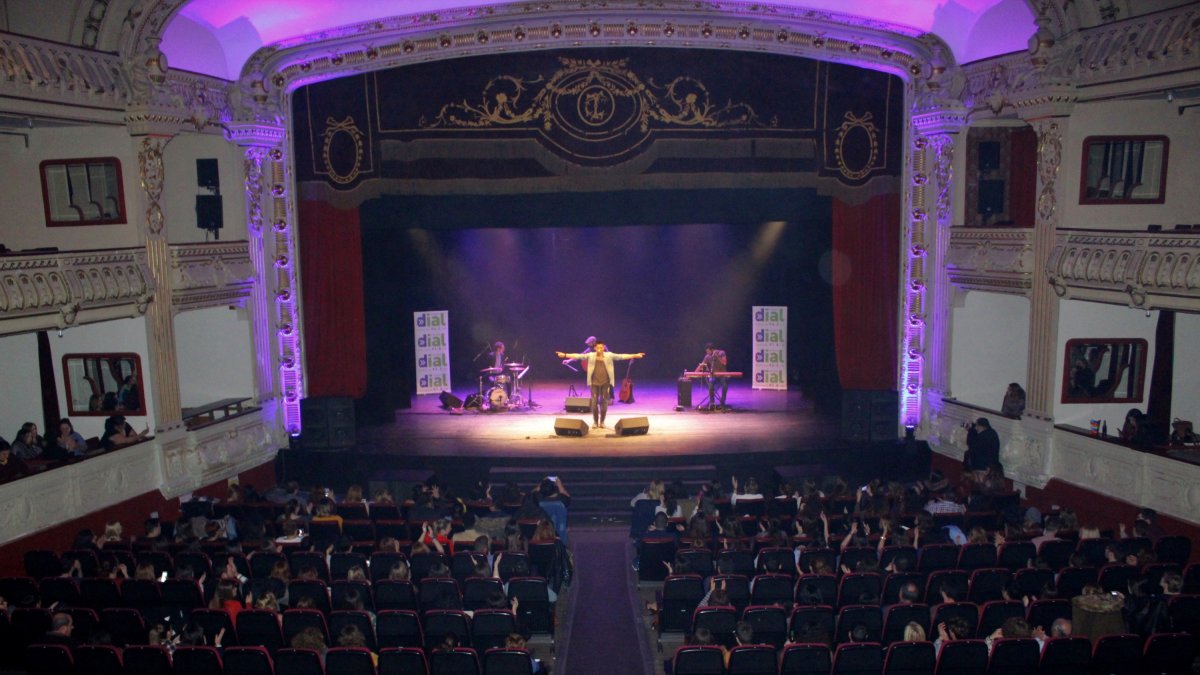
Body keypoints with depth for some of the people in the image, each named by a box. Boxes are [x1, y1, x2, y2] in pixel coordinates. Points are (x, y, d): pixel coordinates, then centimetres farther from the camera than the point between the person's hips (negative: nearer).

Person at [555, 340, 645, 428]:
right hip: (594, 383, 0)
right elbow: (579, 356, -6)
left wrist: (635, 355, -14)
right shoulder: (590, 356, -1)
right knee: (594, 402, 2)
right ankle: (595, 421, 16)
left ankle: (602, 421, 18)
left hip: (605, 383, 0)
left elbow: (621, 356, -5)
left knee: (604, 402, 5)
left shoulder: (609, 355, -1)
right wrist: (565, 355, -15)